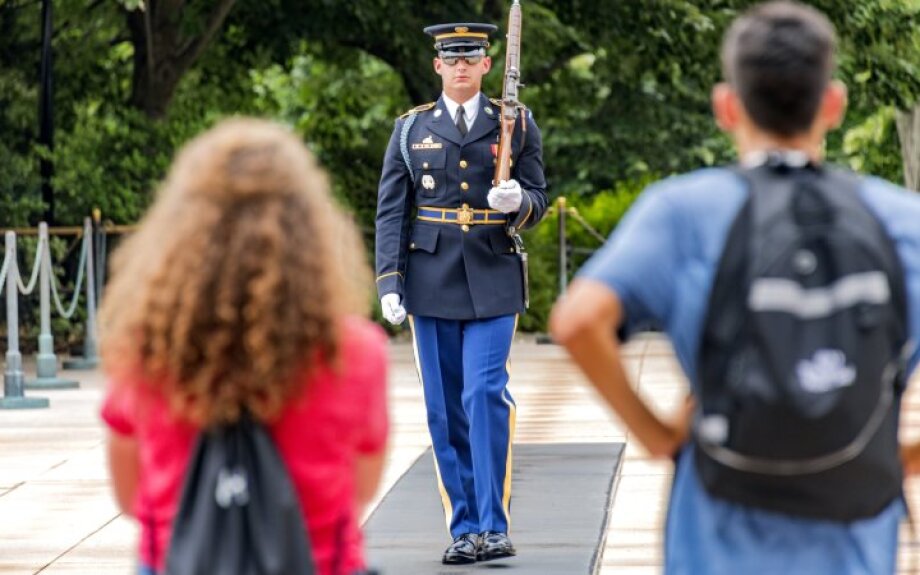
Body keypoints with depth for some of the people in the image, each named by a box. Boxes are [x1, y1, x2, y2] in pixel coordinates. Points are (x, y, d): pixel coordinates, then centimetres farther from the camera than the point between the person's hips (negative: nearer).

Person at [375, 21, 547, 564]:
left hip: (493, 282, -2)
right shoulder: (411, 129, 8)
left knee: (486, 395, -15)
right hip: (432, 284, 2)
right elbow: (391, 211, 5)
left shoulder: (517, 124, 7)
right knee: (445, 411, 3)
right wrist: (389, 282, -5)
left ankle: (494, 525, -11)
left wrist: (518, 202, -18)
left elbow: (538, 201, 7)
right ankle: (465, 529, 10)